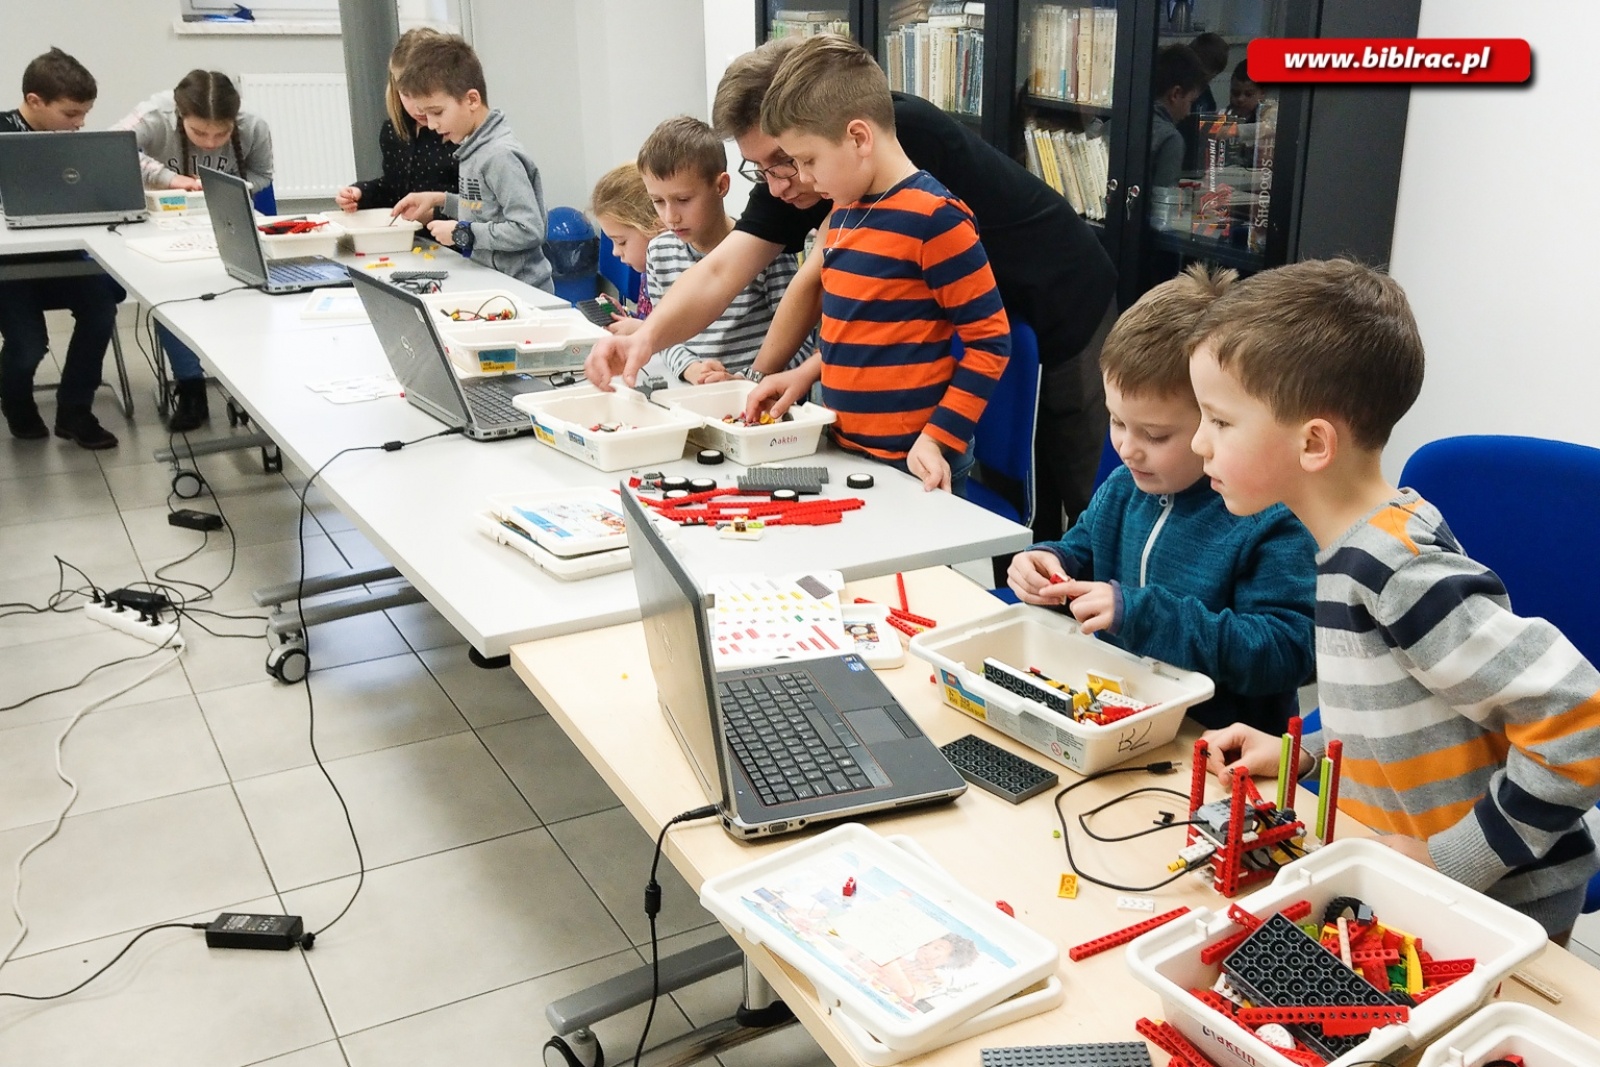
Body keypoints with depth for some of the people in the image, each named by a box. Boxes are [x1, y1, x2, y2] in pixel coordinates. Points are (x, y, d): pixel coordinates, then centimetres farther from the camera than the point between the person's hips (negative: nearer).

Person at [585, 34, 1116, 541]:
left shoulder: (906, 132, -32)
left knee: (1077, 501, 2)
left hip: (1063, 310, -6)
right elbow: (720, 271, -17)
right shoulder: (794, 172, -9)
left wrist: (762, 378, -20)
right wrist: (647, 337, -35)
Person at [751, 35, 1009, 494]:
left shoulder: (934, 218, -15)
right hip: (846, 450, 8)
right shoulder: (844, 209, 9)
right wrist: (807, 371, 8)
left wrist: (939, 440, -18)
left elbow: (989, 342, -13)